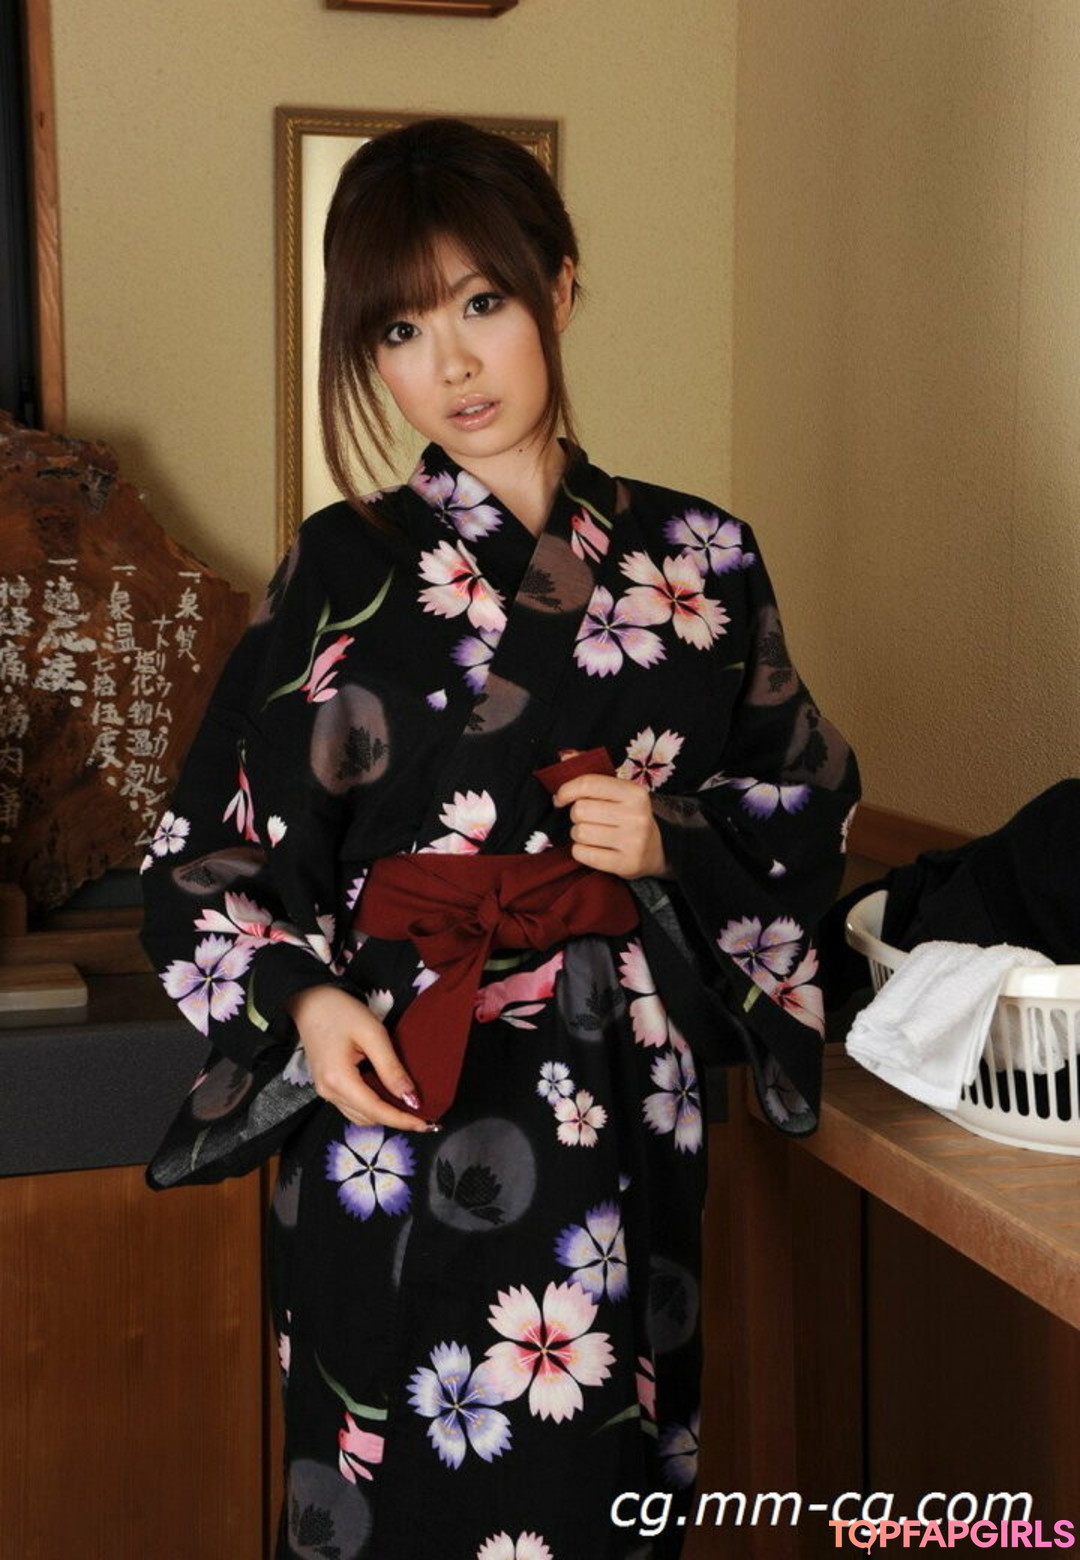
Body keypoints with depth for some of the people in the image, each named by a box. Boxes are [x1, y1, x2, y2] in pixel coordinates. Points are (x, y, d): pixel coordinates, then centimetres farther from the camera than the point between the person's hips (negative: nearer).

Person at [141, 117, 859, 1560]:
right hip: (398, 1108, -1)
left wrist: (672, 847, -9)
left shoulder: (699, 560, 3)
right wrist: (303, 1000, -16)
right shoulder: (343, 570, -1)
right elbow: (213, 855, 1)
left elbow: (809, 806, 10)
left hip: (622, 1119, 2)